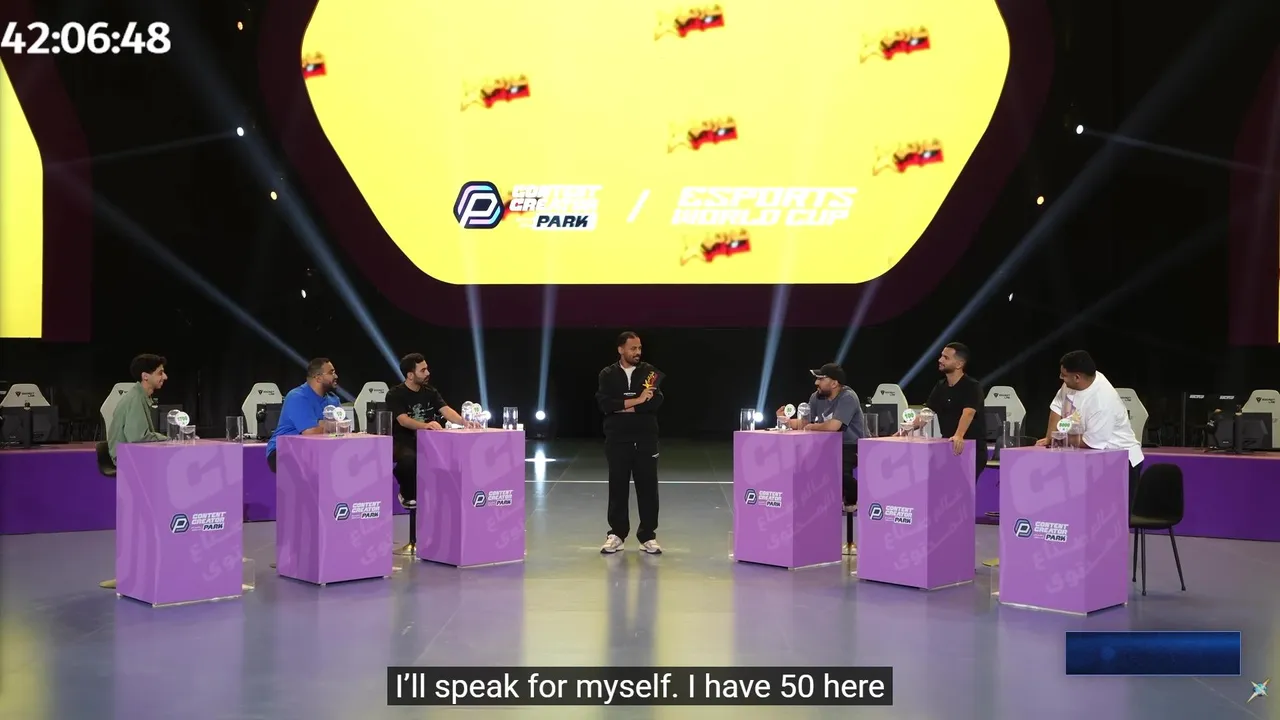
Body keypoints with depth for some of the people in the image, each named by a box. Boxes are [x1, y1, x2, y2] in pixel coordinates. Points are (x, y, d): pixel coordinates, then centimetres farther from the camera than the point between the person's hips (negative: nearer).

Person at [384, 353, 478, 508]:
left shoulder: (431, 392, 6)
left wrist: (465, 422, -29)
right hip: (402, 441, -4)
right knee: (409, 458, -38)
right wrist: (425, 425, -44)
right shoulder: (395, 395, -9)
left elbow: (446, 411, -8)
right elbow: (403, 420, -24)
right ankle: (408, 495, -9)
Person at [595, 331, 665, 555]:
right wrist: (637, 401, -16)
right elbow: (604, 404, -11)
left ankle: (648, 536, 10)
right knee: (618, 488, 4)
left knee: (648, 488, 1)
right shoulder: (608, 374, 3)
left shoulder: (649, 372, 4)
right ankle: (616, 534, 14)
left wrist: (623, 407, -13)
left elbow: (656, 402, -9)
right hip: (618, 440, 0)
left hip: (646, 439, 0)